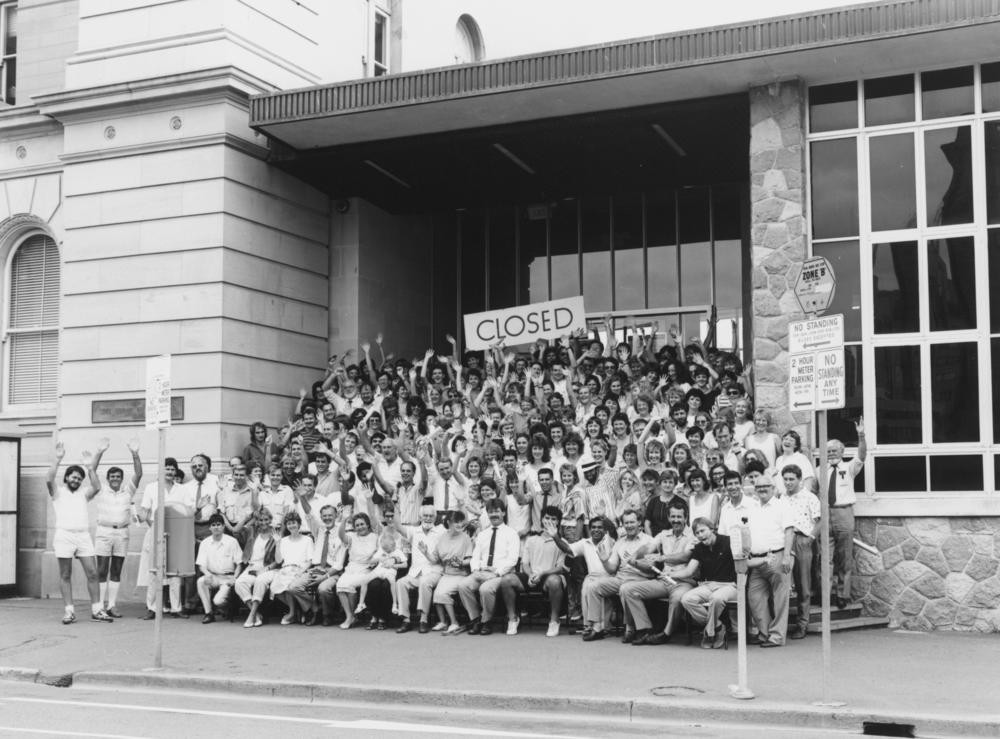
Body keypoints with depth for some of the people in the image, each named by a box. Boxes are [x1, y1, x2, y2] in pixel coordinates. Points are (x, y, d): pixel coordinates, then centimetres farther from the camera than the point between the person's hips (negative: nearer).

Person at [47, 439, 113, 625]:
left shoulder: (83, 493, 19)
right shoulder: (58, 492, 10)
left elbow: (96, 487, 0)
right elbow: (49, 480, -10)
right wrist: (58, 459, -14)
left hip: (84, 536, 3)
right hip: (64, 535, -3)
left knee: (92, 573, -3)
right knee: (65, 575, 0)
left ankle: (96, 610, 1)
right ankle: (69, 611, 4)